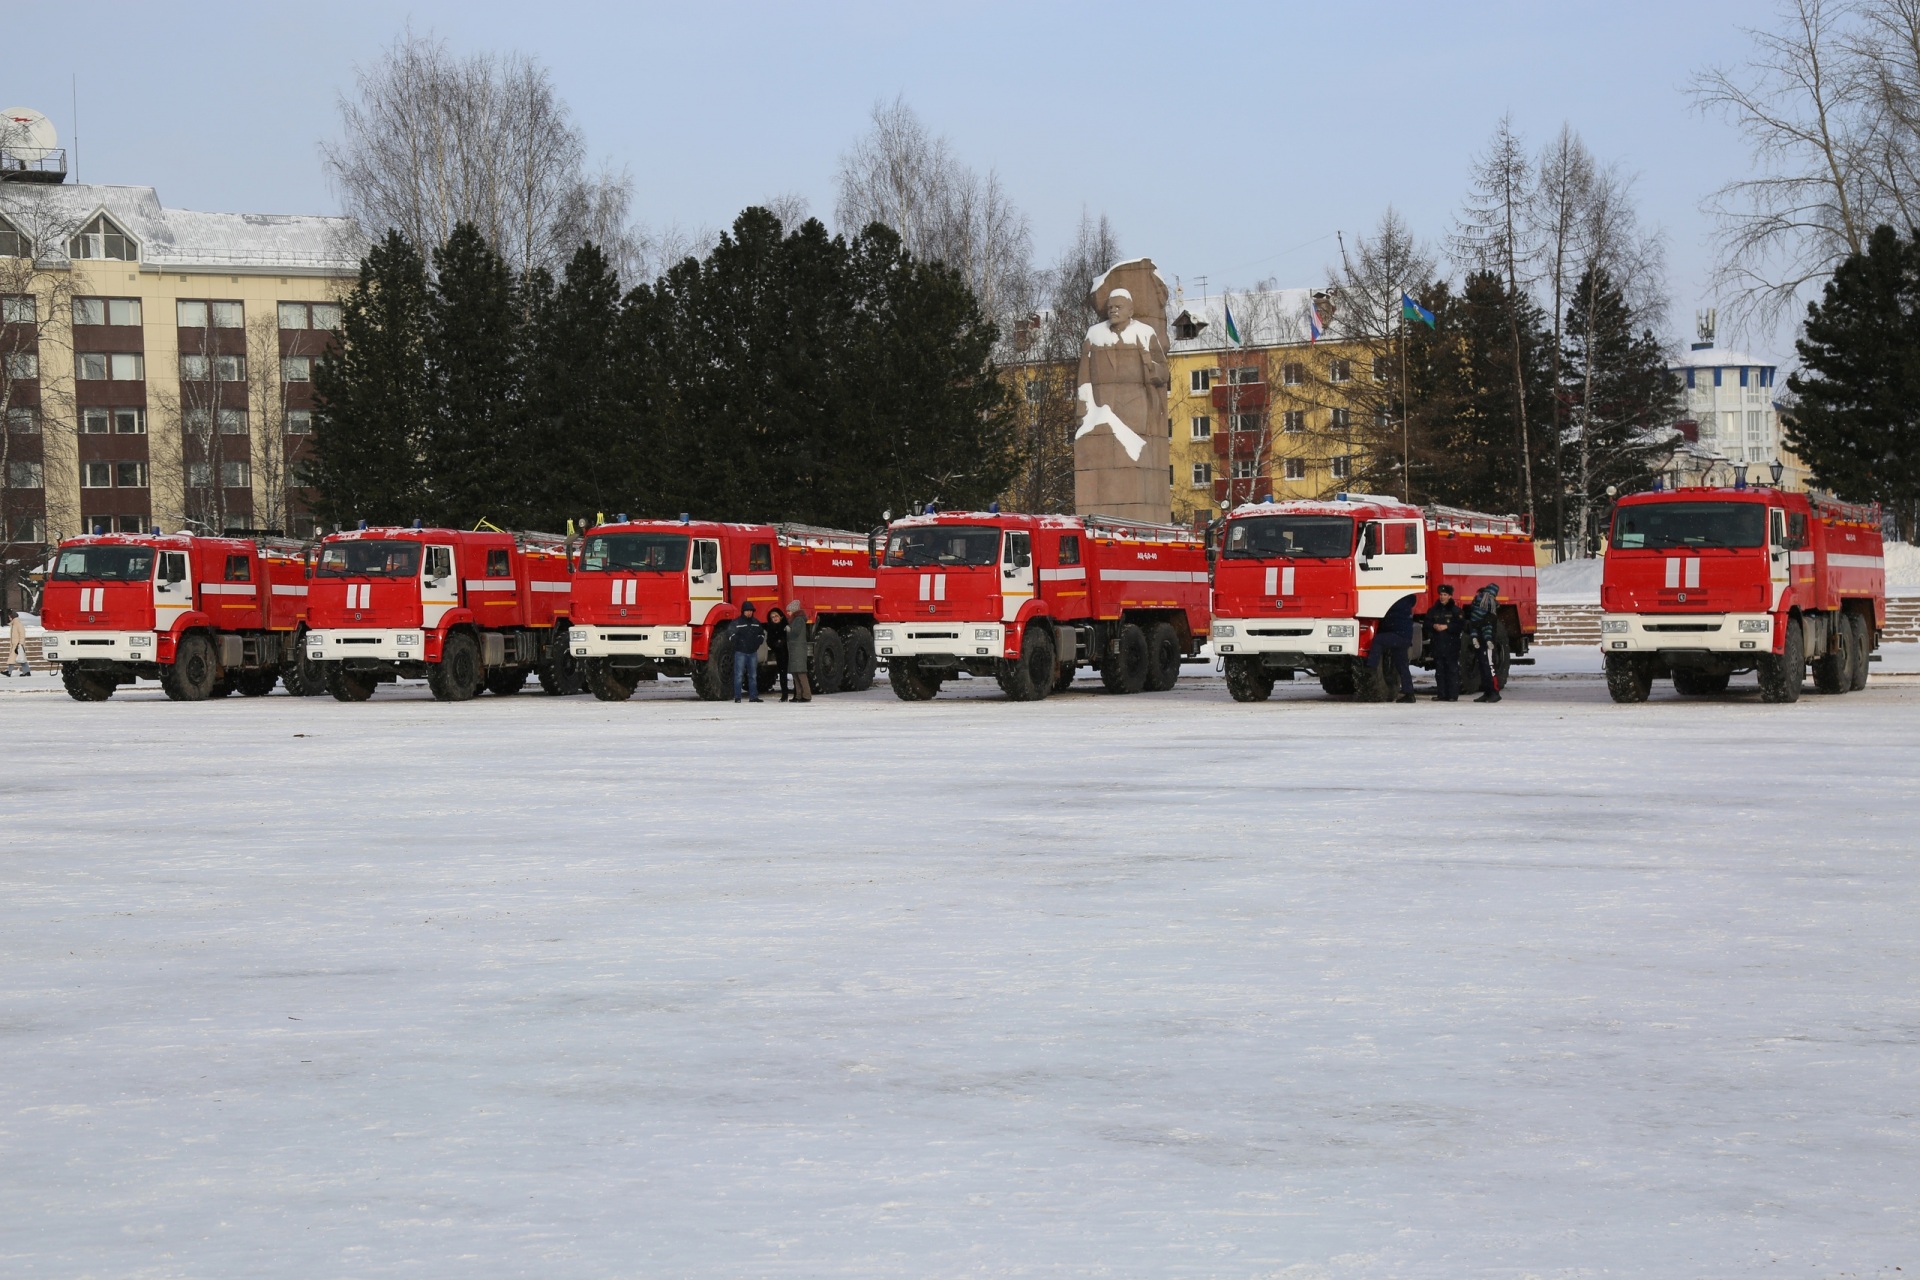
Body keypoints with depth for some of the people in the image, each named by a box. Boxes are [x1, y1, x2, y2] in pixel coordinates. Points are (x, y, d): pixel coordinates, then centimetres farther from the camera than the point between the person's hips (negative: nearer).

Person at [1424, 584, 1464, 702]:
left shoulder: (1456, 610, 0)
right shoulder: (1433, 610, 13)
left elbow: (1461, 626, -7)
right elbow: (1427, 624, 12)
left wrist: (1446, 627, -15)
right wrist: (1434, 626, -9)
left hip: (1451, 644, -4)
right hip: (1437, 643, 4)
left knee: (1452, 669, -6)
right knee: (1439, 670, 6)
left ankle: (1453, 695, -5)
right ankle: (1442, 694, 11)